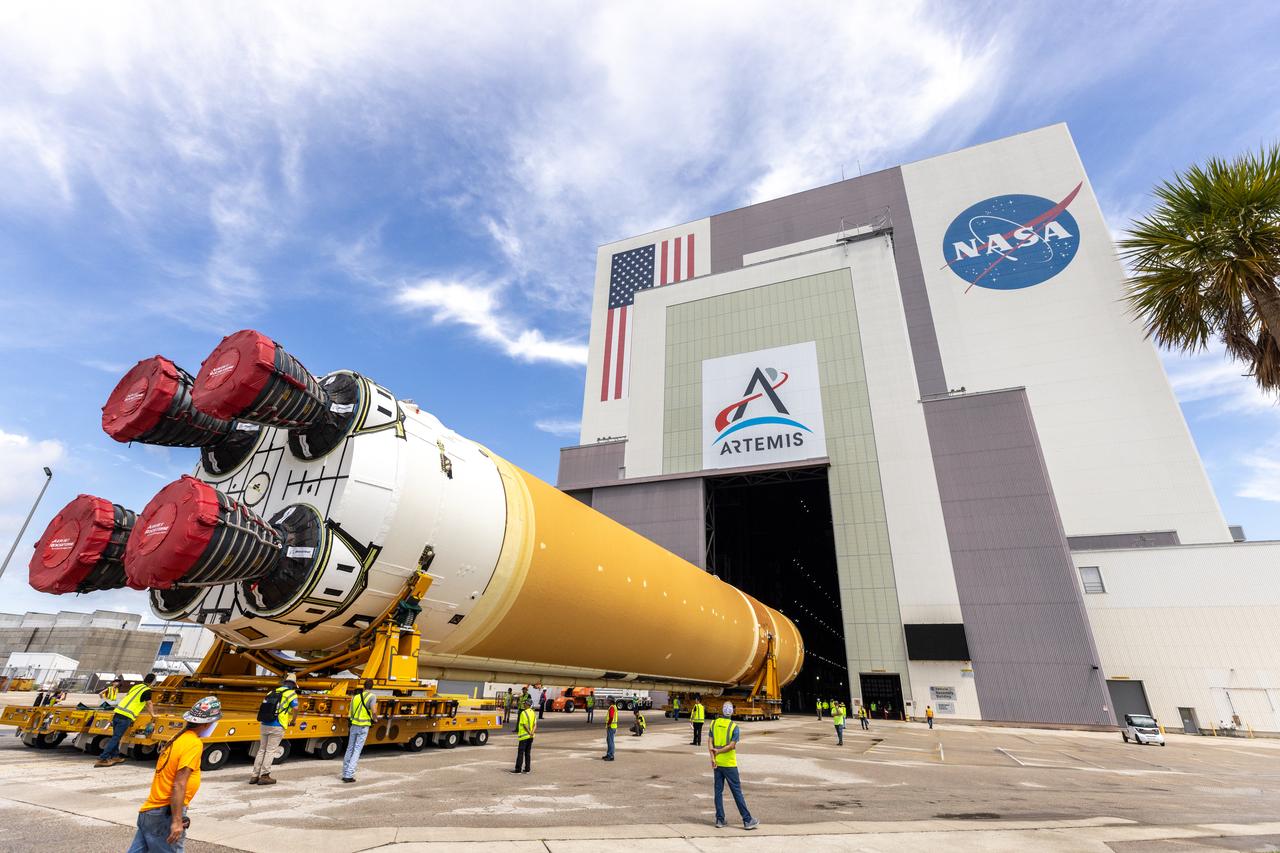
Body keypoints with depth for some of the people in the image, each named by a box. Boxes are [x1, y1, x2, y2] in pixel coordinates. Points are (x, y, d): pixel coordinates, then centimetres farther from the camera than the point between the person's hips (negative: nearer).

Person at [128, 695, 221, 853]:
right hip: (165, 815, -8)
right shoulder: (194, 744, -18)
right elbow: (179, 785, -21)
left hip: (149, 811, 8)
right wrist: (177, 821, -19)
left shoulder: (178, 738, 9)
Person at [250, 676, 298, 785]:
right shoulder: (291, 693, 1)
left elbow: (264, 708, 16)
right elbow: (295, 708, -12)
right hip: (277, 727, -5)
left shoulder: (272, 692, 18)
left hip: (263, 724, 6)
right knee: (270, 751, 2)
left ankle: (255, 776, 19)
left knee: (261, 750, 15)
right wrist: (293, 721, 5)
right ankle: (264, 776, 3)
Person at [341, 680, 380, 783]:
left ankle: (345, 774, 26)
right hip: (363, 727, -5)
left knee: (350, 749, 17)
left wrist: (348, 727, 25)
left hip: (353, 726, 5)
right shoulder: (372, 696, -9)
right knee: (357, 750, 1)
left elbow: (349, 714, 14)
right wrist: (375, 719, 0)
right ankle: (349, 775, -1)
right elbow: (374, 712, -21)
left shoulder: (355, 697, 10)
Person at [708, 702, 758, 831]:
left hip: (717, 763, 4)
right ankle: (747, 820, 9)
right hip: (729, 764, -4)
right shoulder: (734, 726, -10)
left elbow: (710, 743, -4)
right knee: (737, 792, 3)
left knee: (718, 791, 10)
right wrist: (718, 751, -8)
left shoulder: (714, 723, 1)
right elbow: (732, 745, -17)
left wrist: (713, 758, -10)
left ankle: (720, 820, 14)